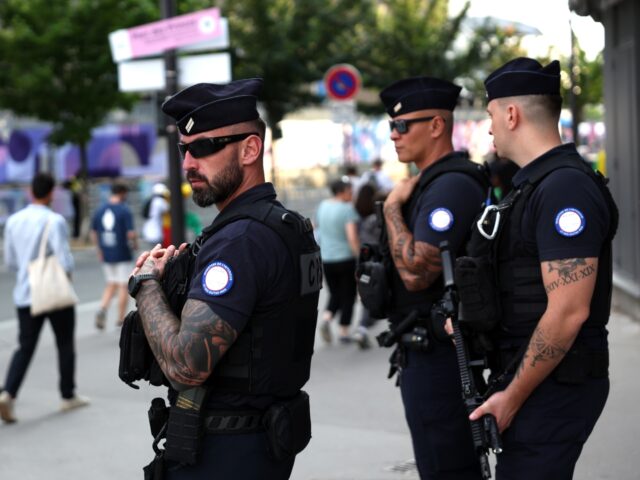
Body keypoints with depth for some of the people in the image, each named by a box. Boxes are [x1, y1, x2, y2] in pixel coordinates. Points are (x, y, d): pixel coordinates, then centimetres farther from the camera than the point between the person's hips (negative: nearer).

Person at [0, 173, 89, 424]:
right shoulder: (55, 221, -16)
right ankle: (68, 396, 22)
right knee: (65, 345, 13)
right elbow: (65, 261, -20)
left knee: (25, 347, 8)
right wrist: (68, 271, 2)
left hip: (24, 295, 5)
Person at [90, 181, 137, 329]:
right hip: (123, 255, -5)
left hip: (106, 255, 5)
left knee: (111, 285, 17)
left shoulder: (99, 211, 5)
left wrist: (100, 250, 20)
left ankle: (102, 309, -6)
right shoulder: (125, 210, -12)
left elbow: (93, 233, 9)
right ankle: (121, 319, 10)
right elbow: (131, 234, -17)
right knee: (123, 286, 6)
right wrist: (135, 245, 2)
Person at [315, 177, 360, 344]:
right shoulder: (347, 209, -15)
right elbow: (352, 237, -23)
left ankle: (326, 318, -6)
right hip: (346, 258, -5)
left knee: (335, 294, 19)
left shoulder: (322, 206, 4)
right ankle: (344, 332, 11)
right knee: (348, 295, 10)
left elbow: (318, 226, 17)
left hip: (326, 259, 5)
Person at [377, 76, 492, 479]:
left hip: (436, 354, -11)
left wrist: (393, 207, -15)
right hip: (427, 351, 11)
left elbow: (415, 273, -25)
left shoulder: (451, 186, -19)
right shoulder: (433, 182, 16)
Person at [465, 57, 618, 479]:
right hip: (534, 376, 10)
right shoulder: (536, 182, 13)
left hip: (556, 384, -10)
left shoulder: (565, 188, -19)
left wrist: (512, 397, -19)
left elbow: (568, 312, -24)